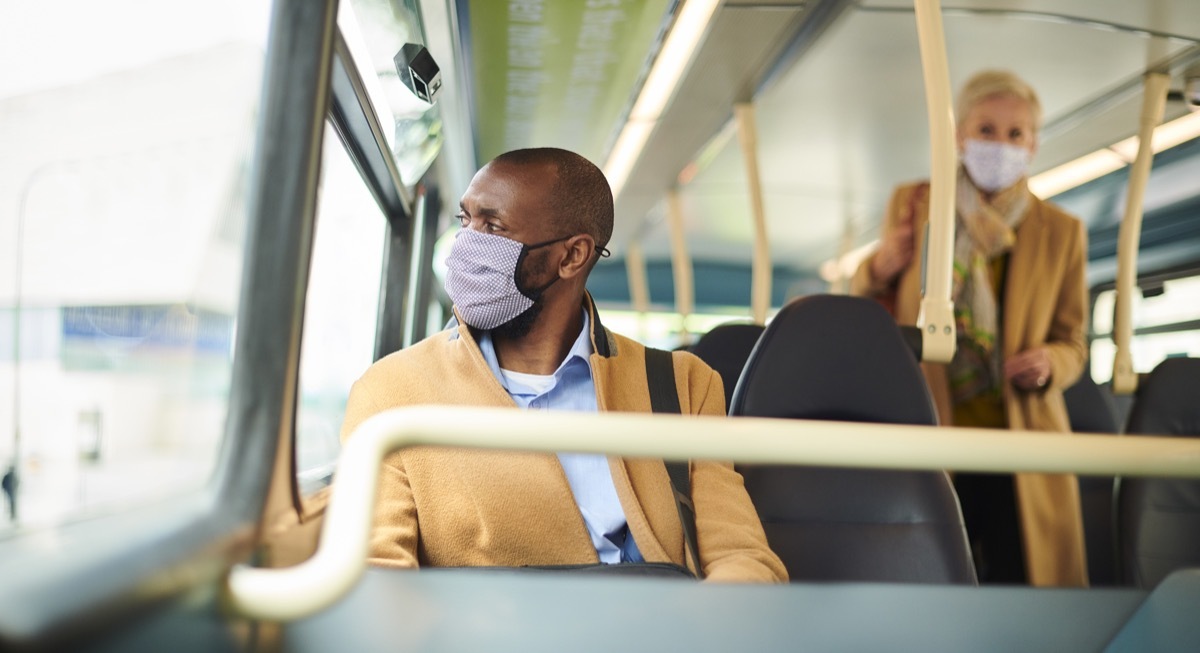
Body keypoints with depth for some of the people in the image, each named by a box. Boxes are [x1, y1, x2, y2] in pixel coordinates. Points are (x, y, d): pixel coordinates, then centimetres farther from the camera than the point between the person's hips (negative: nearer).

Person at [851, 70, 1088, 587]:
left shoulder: (1061, 232, 9)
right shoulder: (912, 205, 8)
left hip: (1021, 448, 1)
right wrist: (880, 269, -9)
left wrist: (1049, 363, -10)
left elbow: (1071, 344, 13)